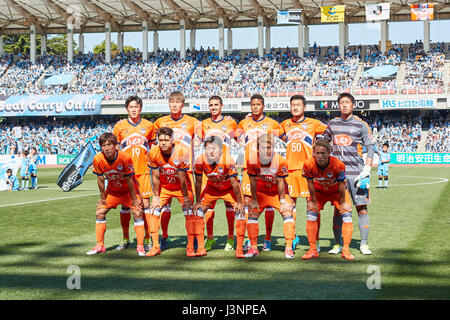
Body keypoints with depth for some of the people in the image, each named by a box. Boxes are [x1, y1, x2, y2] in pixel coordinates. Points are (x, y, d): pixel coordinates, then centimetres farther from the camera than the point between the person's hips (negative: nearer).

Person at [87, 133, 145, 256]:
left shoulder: (125, 158, -30)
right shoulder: (98, 159, -22)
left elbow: (129, 179, -20)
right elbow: (100, 179, -8)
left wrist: (134, 199, -12)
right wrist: (102, 197, 0)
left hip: (128, 190, -3)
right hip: (112, 190, 3)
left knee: (137, 213, -15)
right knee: (99, 213, -2)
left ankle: (140, 246, -8)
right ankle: (100, 246, 8)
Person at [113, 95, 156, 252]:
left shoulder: (148, 126, 6)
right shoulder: (119, 126, 3)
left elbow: (153, 147, 14)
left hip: (143, 170, 0)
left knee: (145, 203, -2)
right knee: (125, 204, 4)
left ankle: (147, 239, 6)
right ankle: (125, 239, 15)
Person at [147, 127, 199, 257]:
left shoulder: (182, 151, -27)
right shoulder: (153, 153, -20)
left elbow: (182, 177, -20)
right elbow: (155, 177, -9)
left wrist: (186, 198, -14)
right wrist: (156, 197, -5)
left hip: (181, 186, -2)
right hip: (163, 187, 2)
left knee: (190, 213, -9)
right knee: (153, 211, -7)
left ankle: (190, 247, -1)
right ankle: (155, 246, 1)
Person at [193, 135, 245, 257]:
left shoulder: (228, 160, -32)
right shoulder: (200, 160, -25)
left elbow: (234, 182, -22)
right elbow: (198, 182, -10)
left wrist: (239, 202, -15)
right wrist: (198, 202, -3)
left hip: (229, 189, -2)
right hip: (212, 188, 3)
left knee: (240, 213, -15)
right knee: (198, 211, -5)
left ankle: (239, 249, -7)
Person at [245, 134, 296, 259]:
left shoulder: (280, 161, -27)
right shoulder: (252, 160, -22)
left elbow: (280, 182, -17)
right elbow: (253, 181, -11)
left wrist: (282, 201, -11)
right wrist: (254, 200, -5)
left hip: (278, 191, -2)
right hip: (261, 191, 2)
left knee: (287, 213, -14)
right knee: (252, 214, -5)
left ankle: (289, 248, -10)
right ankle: (253, 248, 5)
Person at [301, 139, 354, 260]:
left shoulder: (338, 165, -36)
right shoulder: (309, 164, -32)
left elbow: (341, 184, -21)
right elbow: (311, 184, -16)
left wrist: (342, 202, -11)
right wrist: (313, 202, -8)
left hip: (337, 192, -1)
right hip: (319, 191, 1)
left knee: (347, 215, -13)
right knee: (311, 214, -8)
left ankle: (346, 250, -6)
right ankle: (313, 250, 0)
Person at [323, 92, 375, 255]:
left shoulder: (361, 125, 3)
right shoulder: (333, 123, 12)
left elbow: (370, 148, 4)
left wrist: (367, 169, -6)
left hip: (356, 172, -2)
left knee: (362, 208, -3)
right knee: (338, 208, 2)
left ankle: (364, 244, 3)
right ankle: (337, 244, 8)